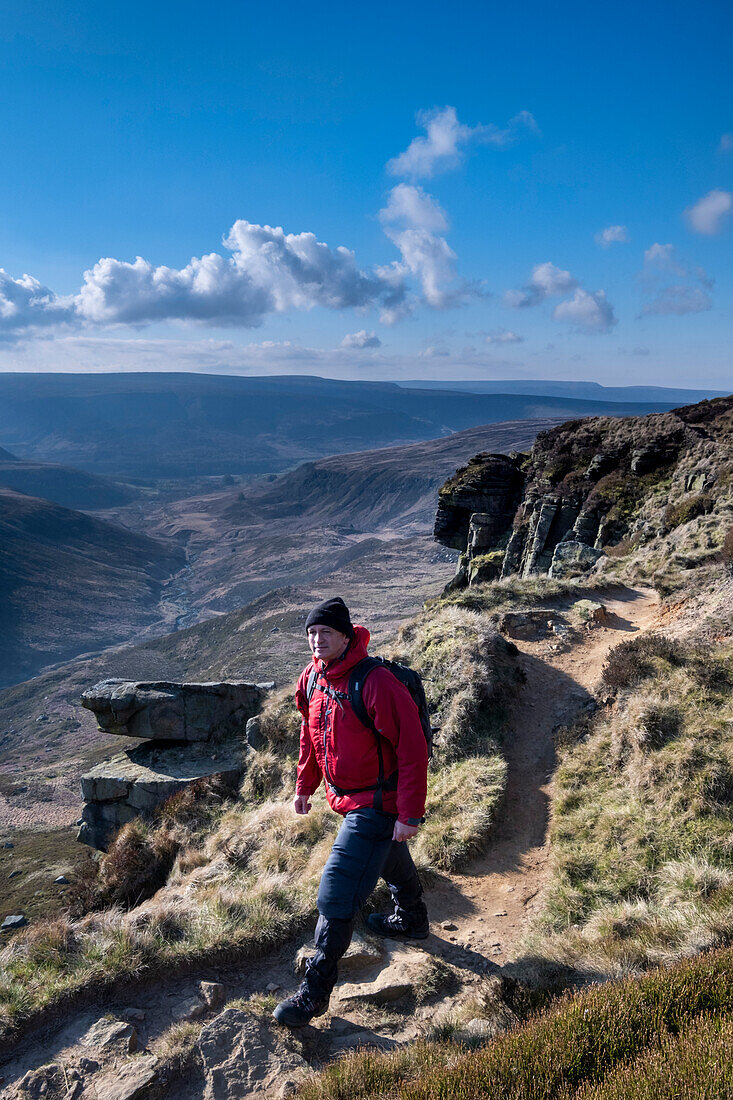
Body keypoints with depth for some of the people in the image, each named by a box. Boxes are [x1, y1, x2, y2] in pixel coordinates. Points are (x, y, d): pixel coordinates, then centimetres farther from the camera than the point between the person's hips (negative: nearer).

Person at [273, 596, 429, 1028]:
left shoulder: (376, 683, -29)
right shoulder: (313, 678, -4)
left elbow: (412, 750, -26)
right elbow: (312, 734, 13)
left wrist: (410, 814, -24)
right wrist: (304, 786, 16)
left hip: (376, 805, -8)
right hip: (346, 798, 8)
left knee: (338, 894, -8)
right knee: (392, 863, 31)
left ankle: (315, 992, 7)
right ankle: (412, 922, 56)